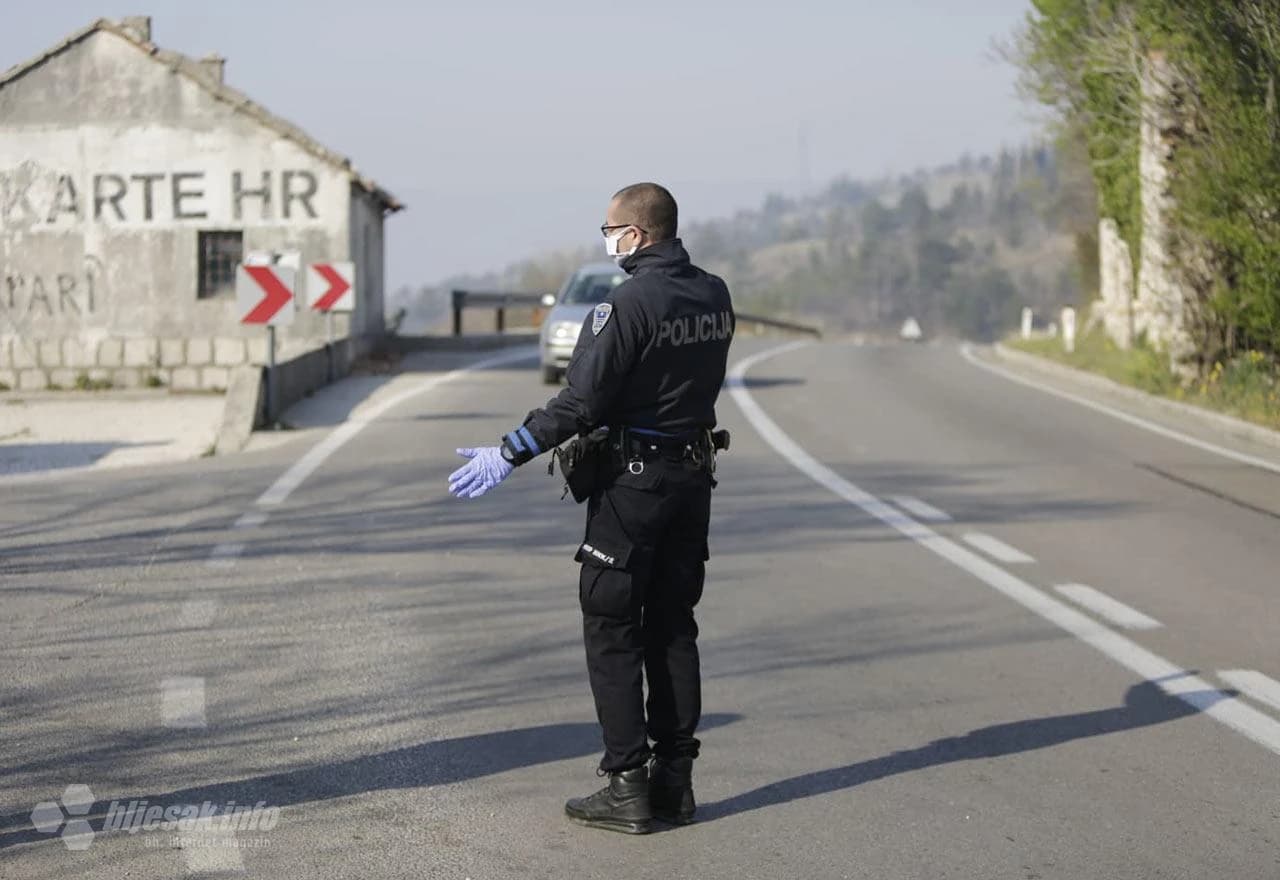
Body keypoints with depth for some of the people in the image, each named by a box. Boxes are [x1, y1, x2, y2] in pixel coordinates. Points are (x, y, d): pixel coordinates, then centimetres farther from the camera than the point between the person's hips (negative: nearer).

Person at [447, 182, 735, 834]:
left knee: (611, 632, 0)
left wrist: (508, 455, -16)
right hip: (693, 477, 7)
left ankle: (626, 786, -1)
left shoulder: (630, 303, -18)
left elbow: (581, 402, -20)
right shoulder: (713, 296, 6)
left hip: (633, 481, -7)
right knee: (673, 628, 13)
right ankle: (674, 780, 15)